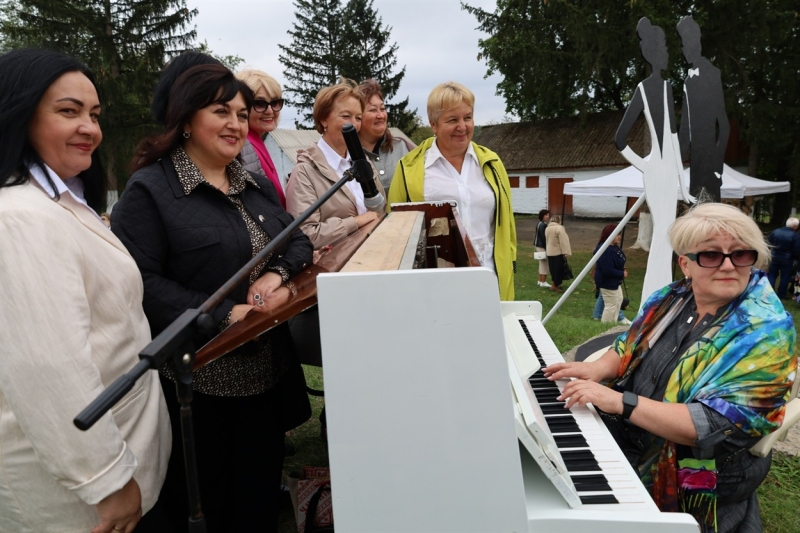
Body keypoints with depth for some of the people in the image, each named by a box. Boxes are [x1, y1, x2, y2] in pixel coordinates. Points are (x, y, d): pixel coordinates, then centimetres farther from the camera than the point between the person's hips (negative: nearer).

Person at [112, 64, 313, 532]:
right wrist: (224, 314, -23)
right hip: (198, 382, -6)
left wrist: (277, 274, -11)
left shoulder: (258, 187, 12)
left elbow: (298, 241, 11)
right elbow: (142, 281, -17)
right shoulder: (150, 191, -10)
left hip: (268, 369, 7)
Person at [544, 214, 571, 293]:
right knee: (559, 269, 0)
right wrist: (565, 252, -19)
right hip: (558, 252, -8)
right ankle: (554, 286, -1)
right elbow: (563, 241, -19)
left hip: (549, 253, 8)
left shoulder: (547, 228, 9)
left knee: (553, 269, 15)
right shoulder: (559, 228, -16)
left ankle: (556, 284, 26)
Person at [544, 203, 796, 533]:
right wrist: (599, 369, -7)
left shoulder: (766, 334, -18)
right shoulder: (671, 299, 0)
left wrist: (621, 401, -32)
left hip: (691, 487, -6)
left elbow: (717, 426, -27)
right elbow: (626, 349, 15)